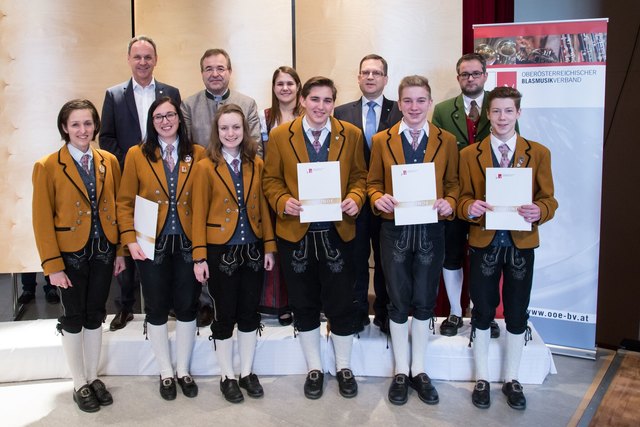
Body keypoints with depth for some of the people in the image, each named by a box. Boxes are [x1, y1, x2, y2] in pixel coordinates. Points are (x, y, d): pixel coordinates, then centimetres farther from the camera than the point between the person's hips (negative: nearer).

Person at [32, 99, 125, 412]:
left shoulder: (109, 161, 3)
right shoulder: (47, 167, -9)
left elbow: (117, 208, 7)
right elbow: (42, 220, -10)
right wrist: (52, 265, -12)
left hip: (103, 252, 3)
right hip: (71, 254, -3)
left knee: (95, 315, 13)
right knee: (73, 317, 8)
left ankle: (93, 377, 29)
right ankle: (79, 384, 24)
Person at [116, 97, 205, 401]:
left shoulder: (198, 154, 2)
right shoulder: (137, 155, 0)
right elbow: (125, 202, 1)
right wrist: (130, 239, -9)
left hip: (188, 242, 1)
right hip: (152, 244, 0)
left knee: (187, 307, 9)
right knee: (156, 309, 9)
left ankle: (183, 370, 27)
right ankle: (166, 373, 26)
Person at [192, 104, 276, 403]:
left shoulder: (256, 165, 5)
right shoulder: (205, 167, -6)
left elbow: (263, 207, 6)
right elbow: (199, 214, -6)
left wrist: (269, 246, 1)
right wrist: (199, 256, -10)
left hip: (252, 250, 3)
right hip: (220, 251, -3)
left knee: (249, 313, 12)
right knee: (224, 316, 7)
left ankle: (247, 373, 28)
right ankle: (227, 377, 23)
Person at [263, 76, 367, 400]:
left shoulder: (351, 135, 2)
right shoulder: (279, 136, 0)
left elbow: (359, 176, 7)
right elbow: (271, 180, 3)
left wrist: (355, 198, -12)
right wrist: (283, 202, -16)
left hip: (338, 232, 0)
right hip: (296, 232, 0)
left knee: (341, 302, 7)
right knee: (304, 304, 12)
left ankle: (343, 367, 29)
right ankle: (314, 368, 30)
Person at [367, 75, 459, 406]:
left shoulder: (447, 141, 4)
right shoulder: (382, 140, 2)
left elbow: (453, 183, 7)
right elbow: (373, 183, 5)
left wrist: (449, 203, -14)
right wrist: (379, 199, -16)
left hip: (431, 230, 1)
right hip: (394, 229, 0)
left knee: (424, 301, 9)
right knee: (398, 301, 8)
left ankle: (418, 370, 25)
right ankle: (401, 372, 22)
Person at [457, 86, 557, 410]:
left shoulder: (539, 153, 2)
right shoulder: (469, 154, 2)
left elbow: (548, 199, 1)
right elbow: (463, 197, 2)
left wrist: (539, 212, -21)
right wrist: (469, 208, -20)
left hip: (521, 242, 1)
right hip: (483, 242, 0)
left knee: (517, 313, 10)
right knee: (482, 312, 9)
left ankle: (512, 380, 27)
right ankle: (482, 378, 25)